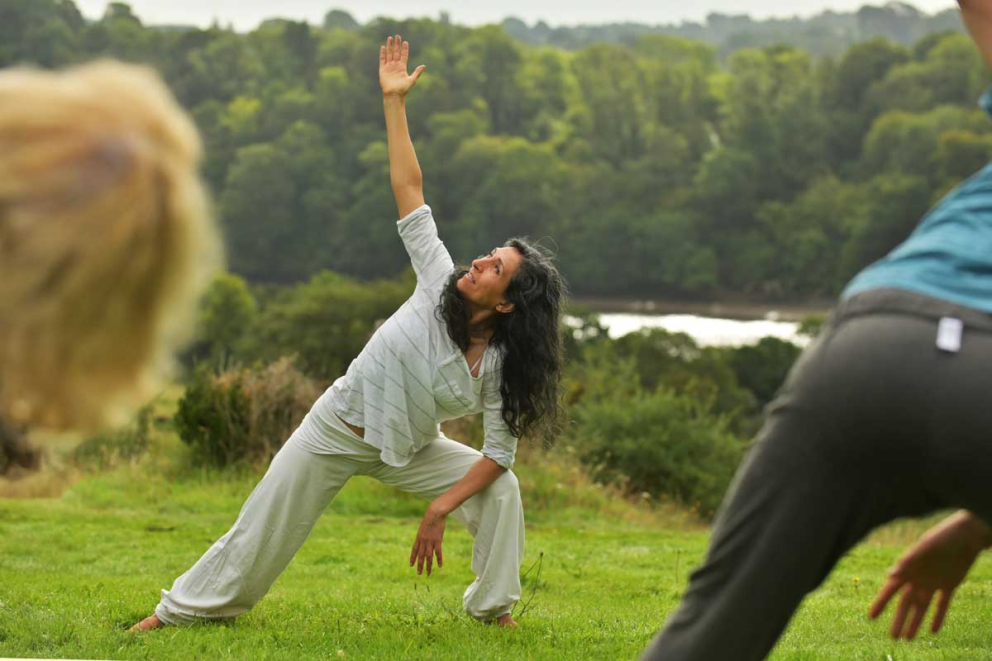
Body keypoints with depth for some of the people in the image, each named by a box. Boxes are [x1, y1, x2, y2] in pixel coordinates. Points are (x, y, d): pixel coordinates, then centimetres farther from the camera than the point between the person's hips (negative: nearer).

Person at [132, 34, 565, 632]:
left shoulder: (499, 367, -19)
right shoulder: (440, 284, -20)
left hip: (410, 449, 1)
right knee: (264, 527, 3)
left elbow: (499, 452, -16)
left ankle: (493, 607, 3)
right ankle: (182, 608, 21)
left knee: (502, 490, -16)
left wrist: (440, 509, -25)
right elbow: (409, 192, -20)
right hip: (338, 430, 0)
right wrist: (394, 100, -23)